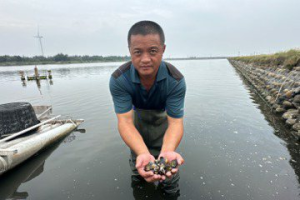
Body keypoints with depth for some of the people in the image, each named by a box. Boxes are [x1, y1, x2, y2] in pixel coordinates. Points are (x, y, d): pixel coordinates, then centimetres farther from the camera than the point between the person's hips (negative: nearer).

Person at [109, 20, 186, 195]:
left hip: (163, 116, 0)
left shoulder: (176, 80, -33)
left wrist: (167, 151, -54)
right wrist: (143, 154, -54)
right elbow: (125, 121, -37)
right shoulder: (118, 80, -33)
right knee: (138, 165, 13)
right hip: (137, 114, 1)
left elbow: (175, 122, -33)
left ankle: (172, 192, 34)